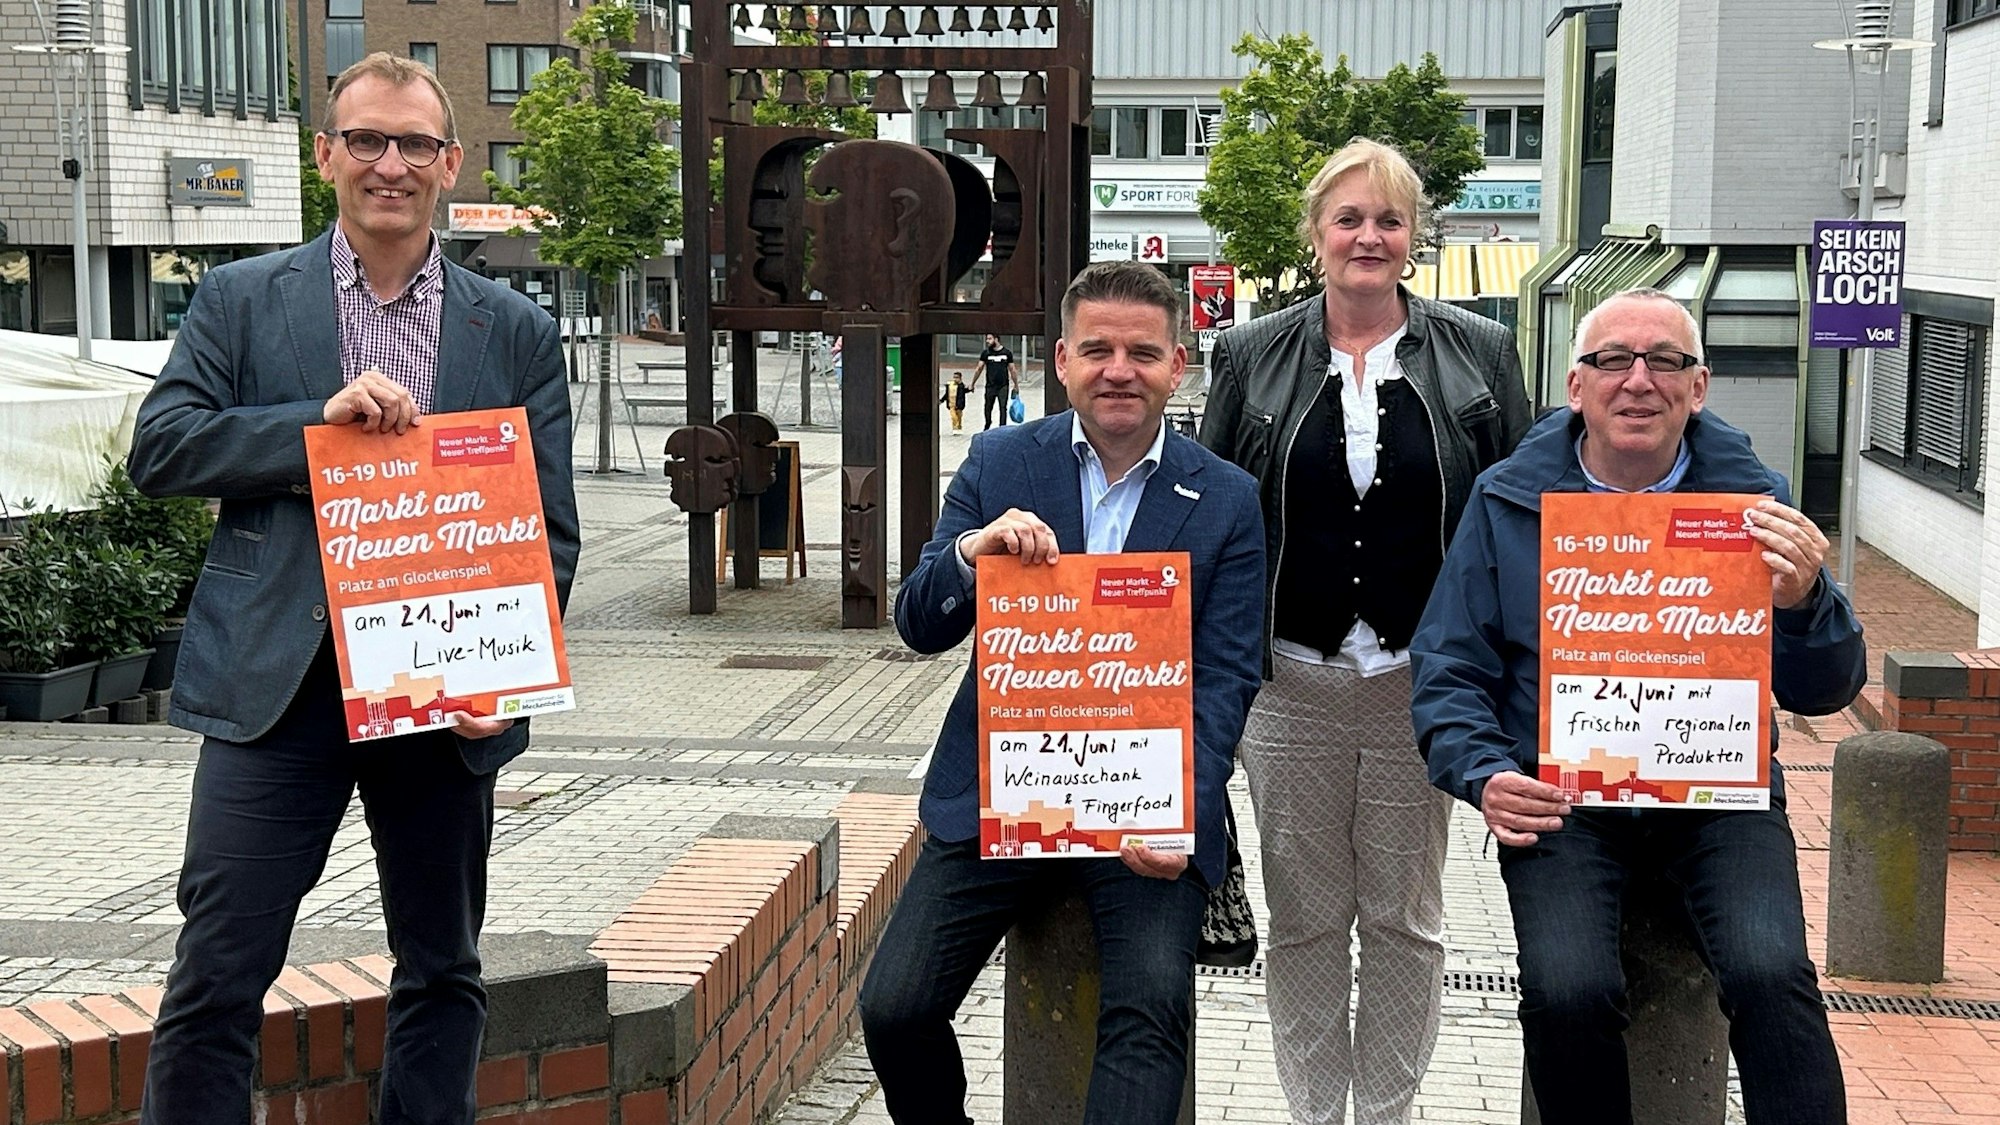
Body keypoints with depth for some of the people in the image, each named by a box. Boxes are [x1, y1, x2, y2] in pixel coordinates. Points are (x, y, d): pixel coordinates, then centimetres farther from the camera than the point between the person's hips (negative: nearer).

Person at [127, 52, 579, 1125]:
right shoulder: (240, 300, 7)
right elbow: (158, 449, -3)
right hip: (279, 684, -2)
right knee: (217, 973, -4)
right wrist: (320, 420, -15)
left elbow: (549, 530, 6)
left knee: (443, 972, 12)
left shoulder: (516, 332, 9)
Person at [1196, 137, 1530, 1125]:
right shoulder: (1251, 357, 4)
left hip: (1423, 684, 0)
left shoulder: (1478, 355, 3)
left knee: (1405, 919, 9)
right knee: (1304, 919, 8)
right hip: (1291, 681, 0)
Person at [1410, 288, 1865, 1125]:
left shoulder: (1751, 498, 3)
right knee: (1567, 992, -25)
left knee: (1771, 975, -27)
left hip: (1718, 790, 1)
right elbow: (1448, 670, 5)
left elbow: (1824, 693, 2)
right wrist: (1484, 773, -14)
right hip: (1562, 796, 0)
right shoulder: (1509, 500, 3)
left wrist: (1805, 604, -20)